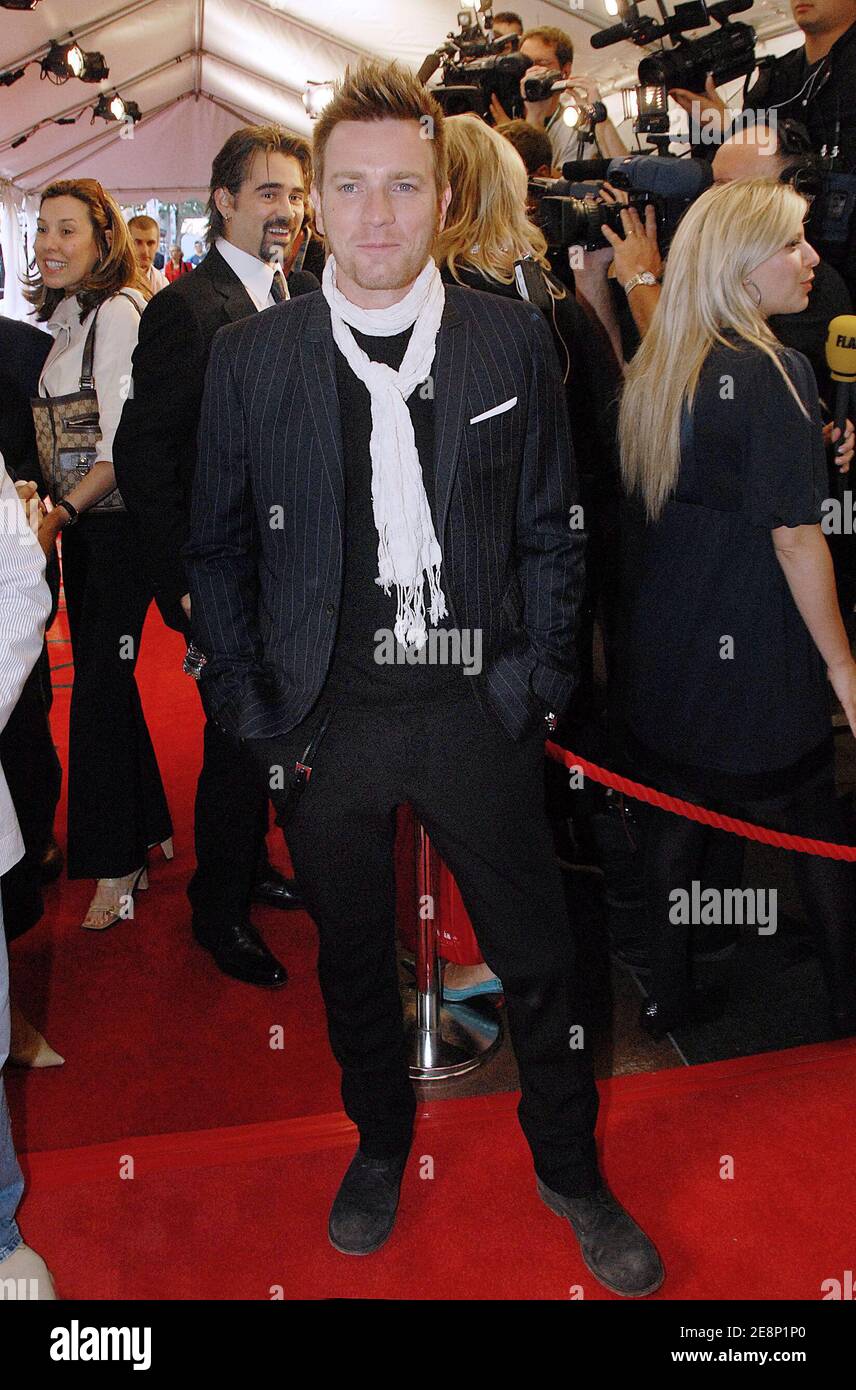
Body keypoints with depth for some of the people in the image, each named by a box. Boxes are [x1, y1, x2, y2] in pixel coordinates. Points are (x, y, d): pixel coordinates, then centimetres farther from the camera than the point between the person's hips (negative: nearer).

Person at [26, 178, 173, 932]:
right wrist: (56, 513, 6)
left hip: (117, 522, -8)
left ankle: (117, 864, 9)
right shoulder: (67, 316, 15)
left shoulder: (118, 311, -11)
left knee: (102, 684, -4)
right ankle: (144, 834, 28)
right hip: (79, 524, 9)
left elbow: (124, 440, -18)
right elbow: (64, 431, 16)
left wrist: (64, 512, -22)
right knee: (100, 677, 13)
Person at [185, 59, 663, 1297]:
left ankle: (570, 1168, 36)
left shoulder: (513, 339, -1)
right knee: (352, 955, 17)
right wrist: (252, 715, -1)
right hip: (325, 718, 1)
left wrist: (538, 680, -2)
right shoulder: (249, 356, -1)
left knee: (536, 956, 11)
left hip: (477, 711, 0)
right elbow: (219, 549, 3)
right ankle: (381, 1144, 44)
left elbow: (550, 529, 4)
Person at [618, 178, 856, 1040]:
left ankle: (667, 994, 27)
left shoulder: (655, 368, 4)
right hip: (753, 649, -6)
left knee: (678, 809, 16)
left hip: (663, 645, 7)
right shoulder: (774, 373, -17)